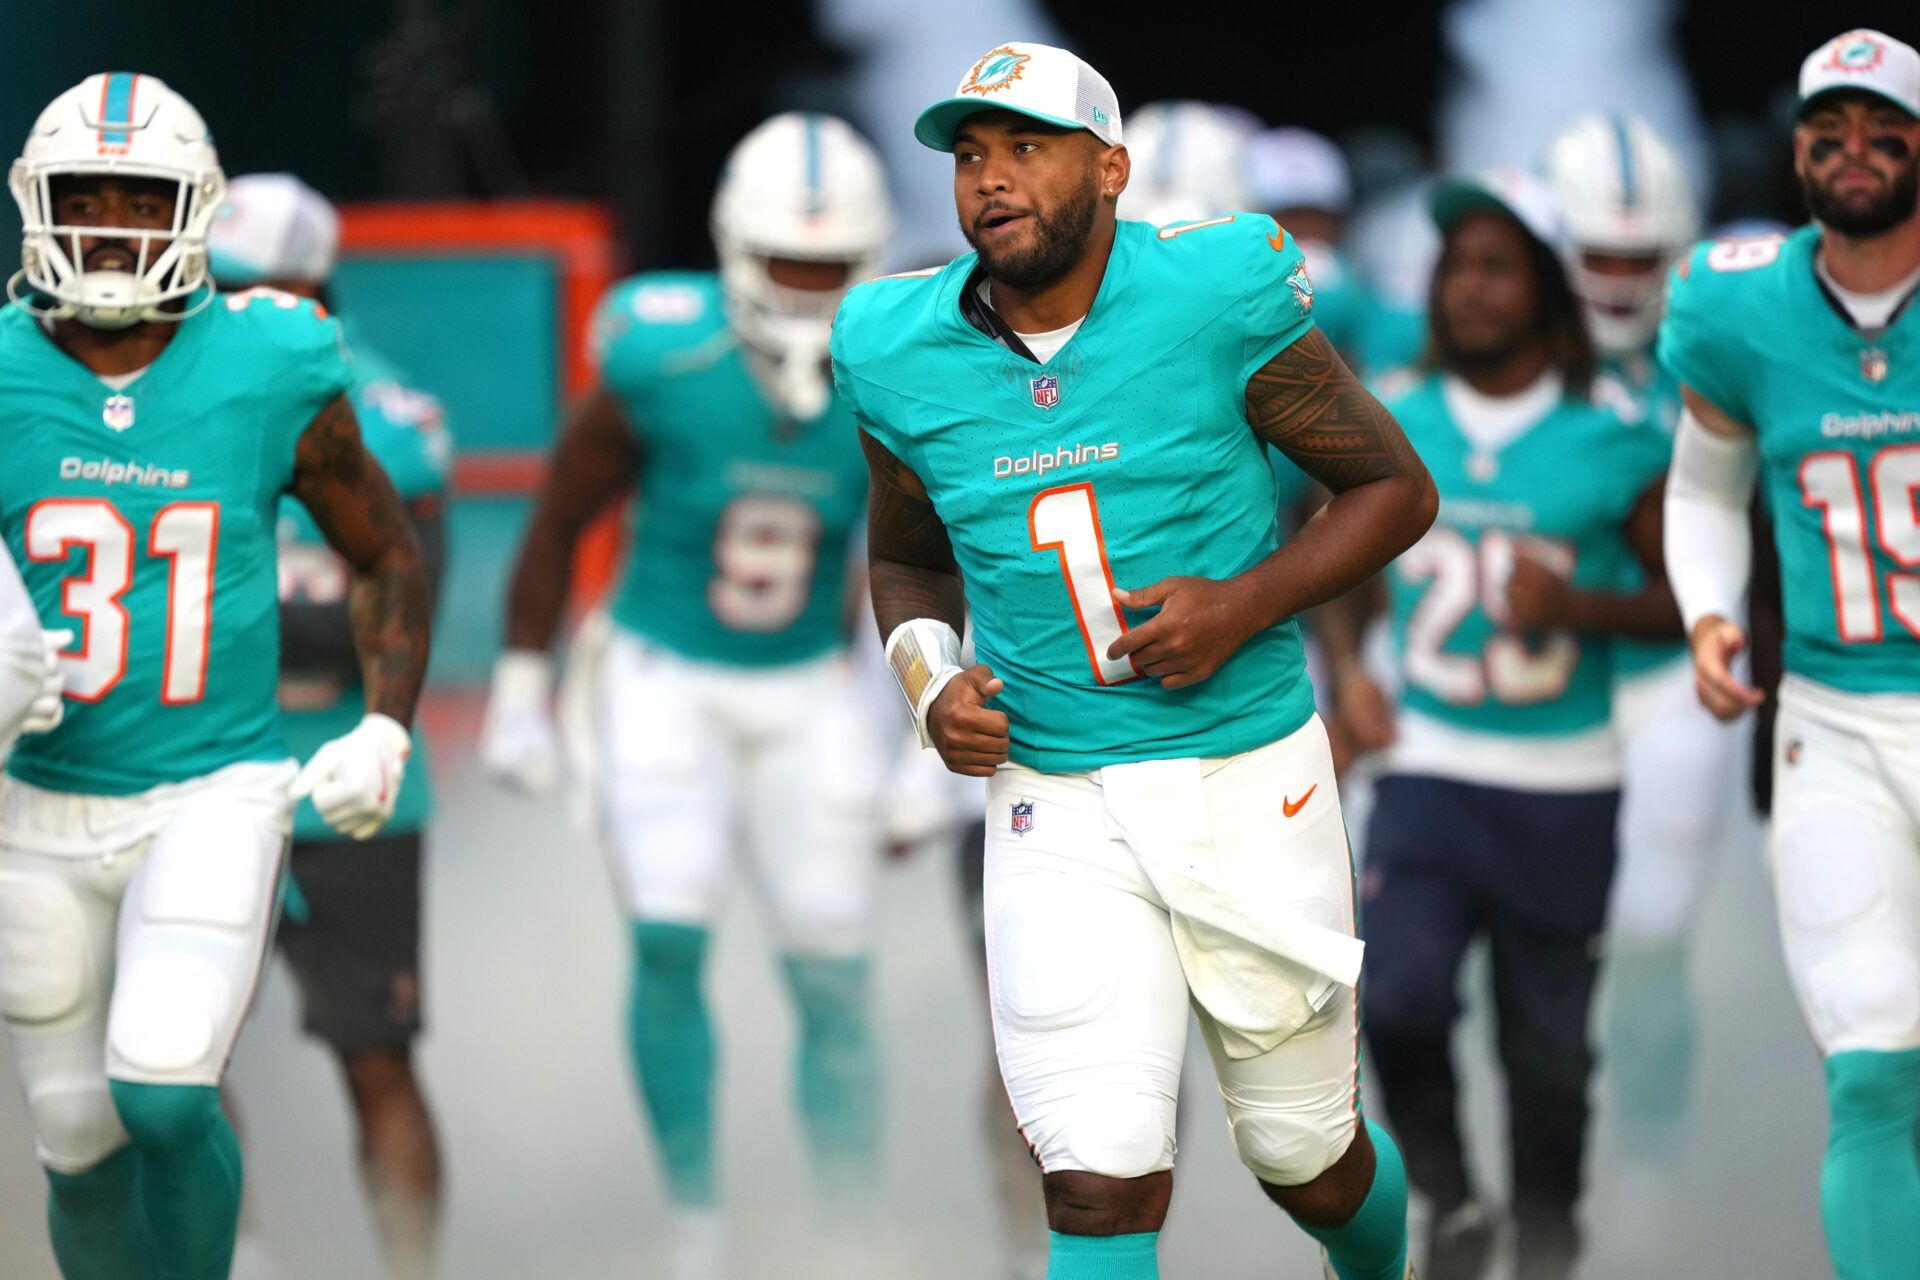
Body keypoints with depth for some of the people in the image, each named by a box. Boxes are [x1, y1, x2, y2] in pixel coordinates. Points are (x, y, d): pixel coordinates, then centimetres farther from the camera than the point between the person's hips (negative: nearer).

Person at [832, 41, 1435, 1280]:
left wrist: (1245, 606, -17)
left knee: (1311, 1163, 14)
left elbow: (1395, 487, -2)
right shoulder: (903, 353, -2)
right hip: (1057, 810, 1)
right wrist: (933, 682, -5)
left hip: (1251, 779, -1)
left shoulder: (1215, 297, -11)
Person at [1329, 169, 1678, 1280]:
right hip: (1428, 772, 1)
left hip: (1562, 787, -1)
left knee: (1548, 1043, 7)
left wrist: (1577, 607, -17)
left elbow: (1687, 596, 0)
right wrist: (1347, 670, 3)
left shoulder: (1613, 441, -6)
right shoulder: (1395, 429, 3)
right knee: (1400, 1000, -18)